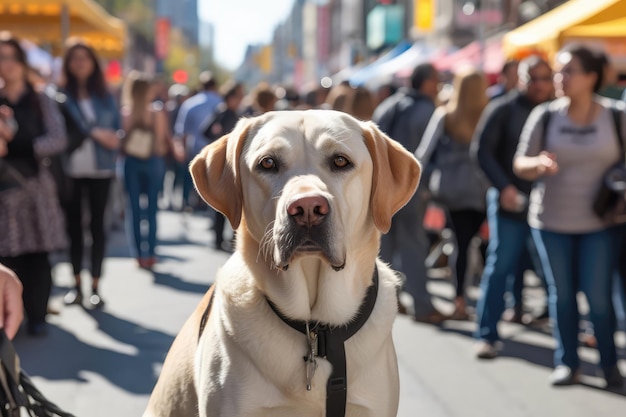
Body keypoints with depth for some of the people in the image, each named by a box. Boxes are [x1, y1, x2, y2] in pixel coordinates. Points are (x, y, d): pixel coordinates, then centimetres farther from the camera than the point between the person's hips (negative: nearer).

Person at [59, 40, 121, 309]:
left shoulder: (104, 96, 7)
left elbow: (117, 127, 10)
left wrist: (114, 139, -11)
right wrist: (95, 133, -13)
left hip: (100, 169, 1)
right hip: (70, 169, -1)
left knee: (97, 225, 3)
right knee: (73, 225, 7)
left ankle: (96, 286, 9)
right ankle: (77, 285, 17)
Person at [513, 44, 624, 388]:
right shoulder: (545, 116, -1)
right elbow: (520, 164, 0)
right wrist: (538, 164, -23)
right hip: (551, 221, 2)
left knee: (598, 295, -3)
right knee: (561, 294, 7)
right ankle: (567, 363, 19)